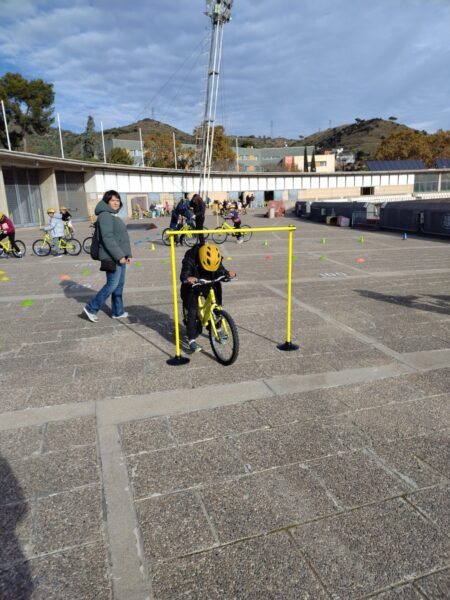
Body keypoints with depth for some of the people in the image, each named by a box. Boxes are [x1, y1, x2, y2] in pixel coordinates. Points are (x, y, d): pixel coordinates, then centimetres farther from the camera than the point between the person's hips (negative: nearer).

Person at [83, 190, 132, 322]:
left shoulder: (115, 215, 18)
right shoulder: (105, 216, -14)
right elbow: (108, 238, -22)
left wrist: (127, 254, 17)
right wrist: (119, 256, -24)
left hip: (120, 256, 10)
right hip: (112, 258, -10)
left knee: (119, 285, 12)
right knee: (112, 285, -7)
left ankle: (117, 311, 21)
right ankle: (91, 308, 4)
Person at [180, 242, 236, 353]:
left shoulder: (216, 259, -17)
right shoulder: (190, 259, -30)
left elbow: (220, 270, -14)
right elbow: (184, 274, -40)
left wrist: (228, 274, -37)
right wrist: (187, 278, -64)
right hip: (193, 286, -4)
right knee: (192, 311, -13)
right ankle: (191, 339, -10)